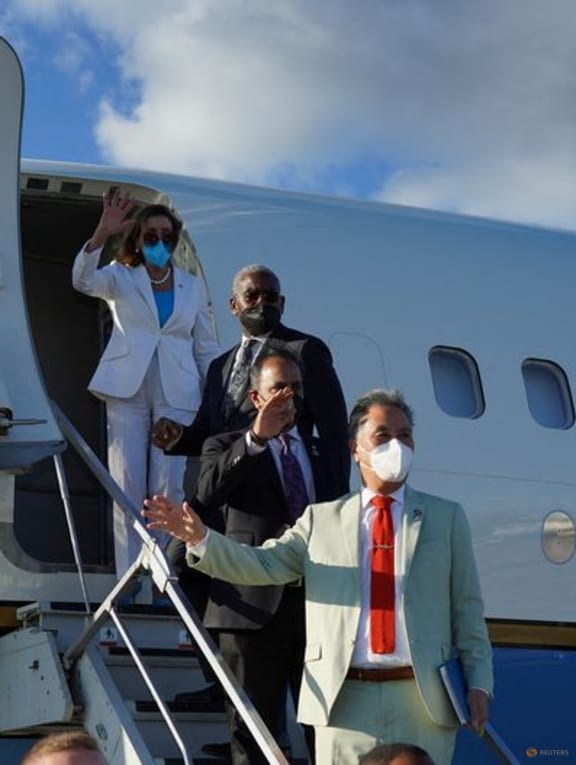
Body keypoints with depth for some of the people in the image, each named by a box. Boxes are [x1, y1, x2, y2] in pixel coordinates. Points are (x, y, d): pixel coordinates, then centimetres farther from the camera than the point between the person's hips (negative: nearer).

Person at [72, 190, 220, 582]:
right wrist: (101, 234, -29)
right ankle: (127, 577, 1)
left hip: (177, 395, 1)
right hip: (127, 389, -1)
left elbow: (207, 347, 14)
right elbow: (84, 280, -14)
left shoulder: (193, 286, 13)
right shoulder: (121, 277, 8)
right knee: (127, 486, -2)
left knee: (169, 487, -3)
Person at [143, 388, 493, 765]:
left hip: (424, 703, 0)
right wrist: (200, 537, -14)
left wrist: (478, 684, 0)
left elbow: (467, 610, 8)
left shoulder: (446, 517, 11)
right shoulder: (322, 519, 12)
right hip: (345, 700, 0)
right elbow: (263, 564, 3)